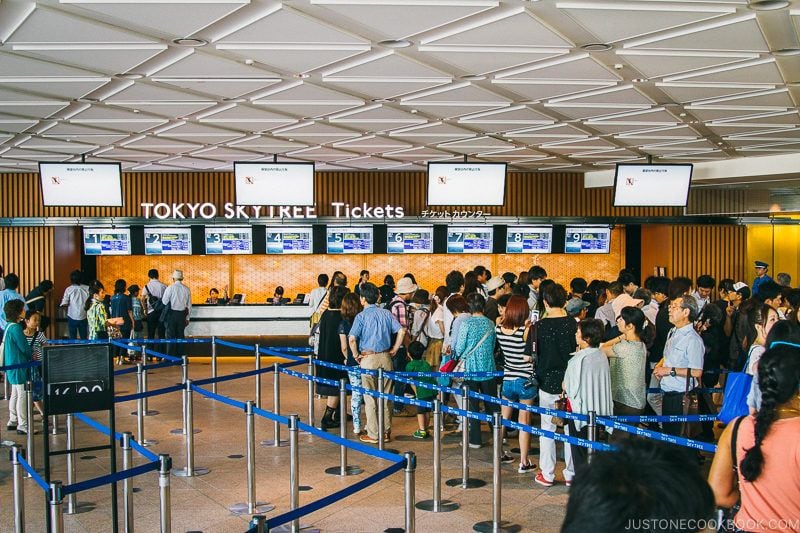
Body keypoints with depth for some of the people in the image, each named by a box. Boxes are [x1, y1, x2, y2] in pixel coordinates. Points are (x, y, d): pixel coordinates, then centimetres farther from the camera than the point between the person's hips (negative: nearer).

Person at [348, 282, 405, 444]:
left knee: (370, 398, 6)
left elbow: (352, 339, -19)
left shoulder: (361, 316, -9)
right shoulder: (386, 314, 3)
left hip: (368, 359, -4)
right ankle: (386, 432, 20)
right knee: (386, 396, 13)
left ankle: (373, 435, 13)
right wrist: (394, 349, 7)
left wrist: (356, 355, -5)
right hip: (385, 358, 4)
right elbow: (401, 331, -2)